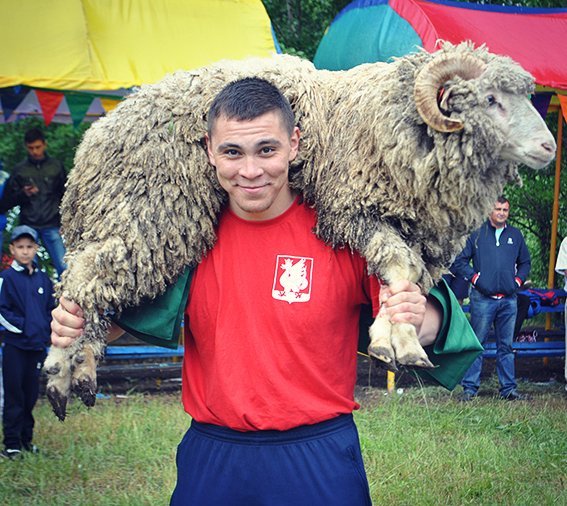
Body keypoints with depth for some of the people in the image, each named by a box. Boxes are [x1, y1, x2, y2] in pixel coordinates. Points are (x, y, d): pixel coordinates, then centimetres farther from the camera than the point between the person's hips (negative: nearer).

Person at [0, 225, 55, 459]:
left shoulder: (44, 279, 10)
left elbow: (51, 309, 18)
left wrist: (45, 330, 3)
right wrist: (22, 326, -14)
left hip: (38, 346, 5)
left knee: (31, 395, 11)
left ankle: (27, 438, 21)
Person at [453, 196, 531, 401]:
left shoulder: (515, 235, 13)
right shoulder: (477, 234, 2)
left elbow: (525, 262, 24)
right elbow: (459, 262, 3)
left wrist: (518, 281, 9)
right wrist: (475, 278, -6)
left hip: (508, 300, 4)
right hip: (483, 299, -3)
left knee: (506, 346, 8)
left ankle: (509, 388, 13)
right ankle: (469, 388, 2)